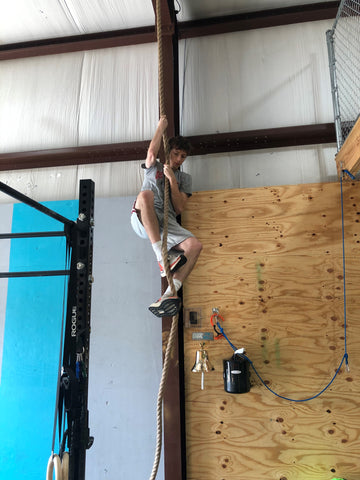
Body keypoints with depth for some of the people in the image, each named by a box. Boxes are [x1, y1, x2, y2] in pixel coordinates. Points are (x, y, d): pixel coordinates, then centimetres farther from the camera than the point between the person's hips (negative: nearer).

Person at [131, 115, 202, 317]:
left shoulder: (185, 178, 25)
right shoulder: (154, 167, 24)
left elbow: (179, 208, 10)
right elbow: (152, 151, -2)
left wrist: (172, 179, 3)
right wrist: (161, 127, 12)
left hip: (167, 223, 2)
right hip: (143, 221, -2)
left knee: (195, 245, -24)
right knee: (145, 194, -36)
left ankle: (168, 296, -33)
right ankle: (162, 257, -39)